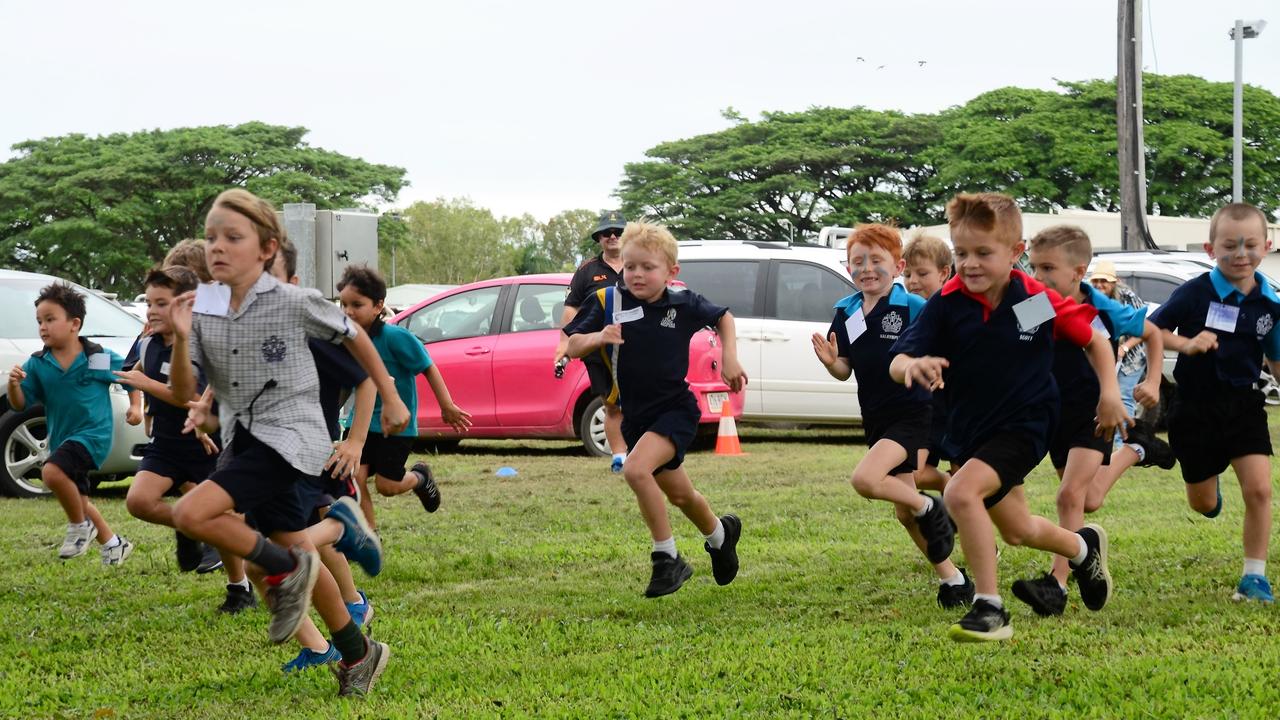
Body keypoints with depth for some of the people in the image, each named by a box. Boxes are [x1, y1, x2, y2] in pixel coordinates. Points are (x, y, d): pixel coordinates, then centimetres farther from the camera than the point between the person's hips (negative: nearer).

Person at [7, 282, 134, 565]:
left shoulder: (100, 358, -12)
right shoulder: (37, 364, -5)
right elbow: (19, 405, -5)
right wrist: (14, 385, -23)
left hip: (93, 433, -6)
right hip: (61, 439, 6)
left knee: (52, 472, -30)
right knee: (77, 501, 19)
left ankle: (80, 526, -7)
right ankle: (114, 544, 41)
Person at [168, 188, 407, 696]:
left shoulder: (294, 303, -13)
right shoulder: (203, 310, -1)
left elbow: (353, 336, 3)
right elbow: (183, 392, -3)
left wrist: (390, 398, 9)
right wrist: (181, 339, -20)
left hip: (286, 437, -6)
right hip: (243, 440, 6)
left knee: (191, 514, -24)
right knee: (298, 554, 13)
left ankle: (285, 570, -4)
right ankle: (358, 655, 28)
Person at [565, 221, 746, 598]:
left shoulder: (683, 304, -9)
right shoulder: (609, 302, -8)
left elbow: (723, 317, 12)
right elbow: (573, 347, -8)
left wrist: (729, 359, 2)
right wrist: (598, 337, -27)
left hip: (676, 409, -4)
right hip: (636, 415, 4)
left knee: (636, 468, -29)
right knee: (679, 495, 17)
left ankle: (667, 559, -16)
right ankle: (720, 534, 49)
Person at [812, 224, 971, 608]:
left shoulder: (914, 308, -14)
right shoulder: (846, 313, 3)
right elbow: (845, 371, 10)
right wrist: (830, 362, -12)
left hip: (914, 413, -7)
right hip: (876, 420, 7)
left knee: (865, 479, -27)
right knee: (904, 513, 11)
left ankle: (929, 508, -2)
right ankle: (951, 578, 25)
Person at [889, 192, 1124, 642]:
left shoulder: (1039, 301, -14)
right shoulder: (946, 305, -12)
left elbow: (1093, 339, 3)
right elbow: (898, 363, -19)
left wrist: (1109, 391, -7)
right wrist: (913, 366, -42)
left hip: (1023, 425, -5)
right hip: (968, 431, 5)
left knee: (962, 492, -29)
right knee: (1018, 531, 20)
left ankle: (989, 610, -20)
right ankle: (1084, 547, 54)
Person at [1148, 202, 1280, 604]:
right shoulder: (1195, 294, -13)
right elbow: (1152, 329, -5)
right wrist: (1186, 344, -21)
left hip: (1244, 404, 1)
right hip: (1196, 408, -1)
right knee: (1203, 504, 13)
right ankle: (1211, 481, 52)